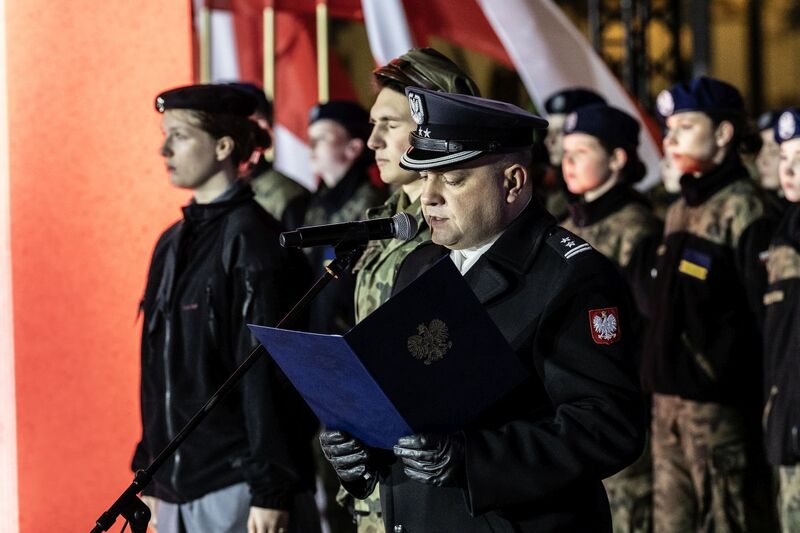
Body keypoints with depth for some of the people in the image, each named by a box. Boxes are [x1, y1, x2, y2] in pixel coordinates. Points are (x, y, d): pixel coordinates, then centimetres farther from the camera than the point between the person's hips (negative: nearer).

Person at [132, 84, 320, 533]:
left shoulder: (252, 240, -11)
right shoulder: (173, 243, 14)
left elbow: (269, 371, -15)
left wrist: (271, 491, -18)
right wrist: (150, 469, 18)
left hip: (236, 483, -8)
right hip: (177, 483, 8)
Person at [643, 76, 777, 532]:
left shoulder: (741, 208, -9)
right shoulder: (680, 210, 16)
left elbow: (765, 307, -14)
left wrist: (762, 400, -15)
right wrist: (657, 374, 16)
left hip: (719, 398, -8)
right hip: (668, 395, 9)